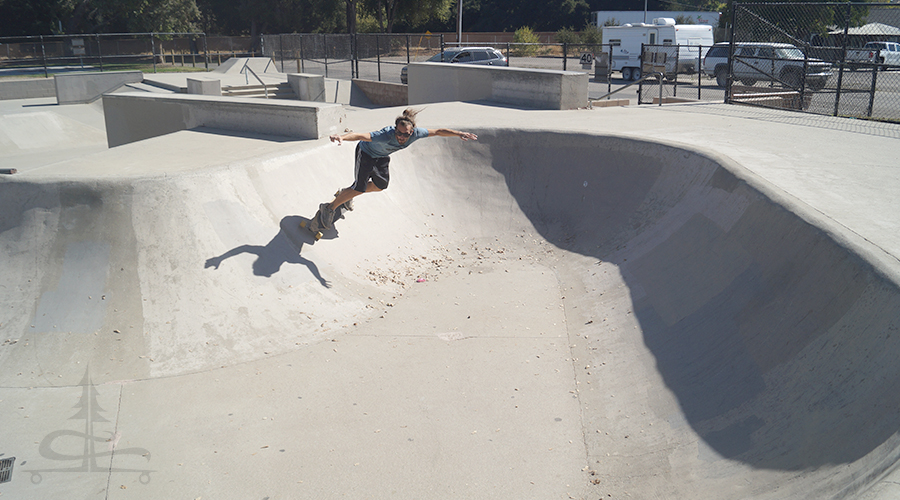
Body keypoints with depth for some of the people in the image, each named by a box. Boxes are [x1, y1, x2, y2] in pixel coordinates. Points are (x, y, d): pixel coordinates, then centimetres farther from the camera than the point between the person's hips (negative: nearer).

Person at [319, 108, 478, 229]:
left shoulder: (416, 133, -31)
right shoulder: (386, 136, -47)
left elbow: (438, 131, -17)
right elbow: (361, 135, -60)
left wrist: (460, 134, -14)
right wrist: (342, 137, -77)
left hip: (382, 157, 6)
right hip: (366, 152, -6)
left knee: (381, 185, 20)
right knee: (360, 188, -11)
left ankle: (346, 193, 43)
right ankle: (329, 207, 9)